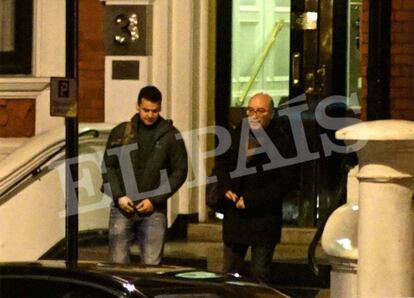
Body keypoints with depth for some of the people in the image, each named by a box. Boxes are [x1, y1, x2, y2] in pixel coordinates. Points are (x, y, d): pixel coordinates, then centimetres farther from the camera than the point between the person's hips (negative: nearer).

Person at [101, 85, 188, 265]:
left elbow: (179, 171, 2)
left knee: (151, 265, -2)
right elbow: (108, 166, 9)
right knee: (118, 263, 1)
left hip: (154, 210, -1)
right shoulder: (121, 132, 6)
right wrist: (119, 196, -6)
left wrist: (154, 200, -6)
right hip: (122, 208, 1)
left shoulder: (170, 135, 2)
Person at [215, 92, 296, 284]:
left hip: (264, 217, -5)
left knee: (259, 277, -1)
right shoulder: (238, 133, 5)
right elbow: (222, 162, 17)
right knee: (229, 273, 12)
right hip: (234, 214, 5)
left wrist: (252, 200, -17)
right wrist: (225, 188, -2)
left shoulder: (282, 141, -11)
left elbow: (285, 181, -14)